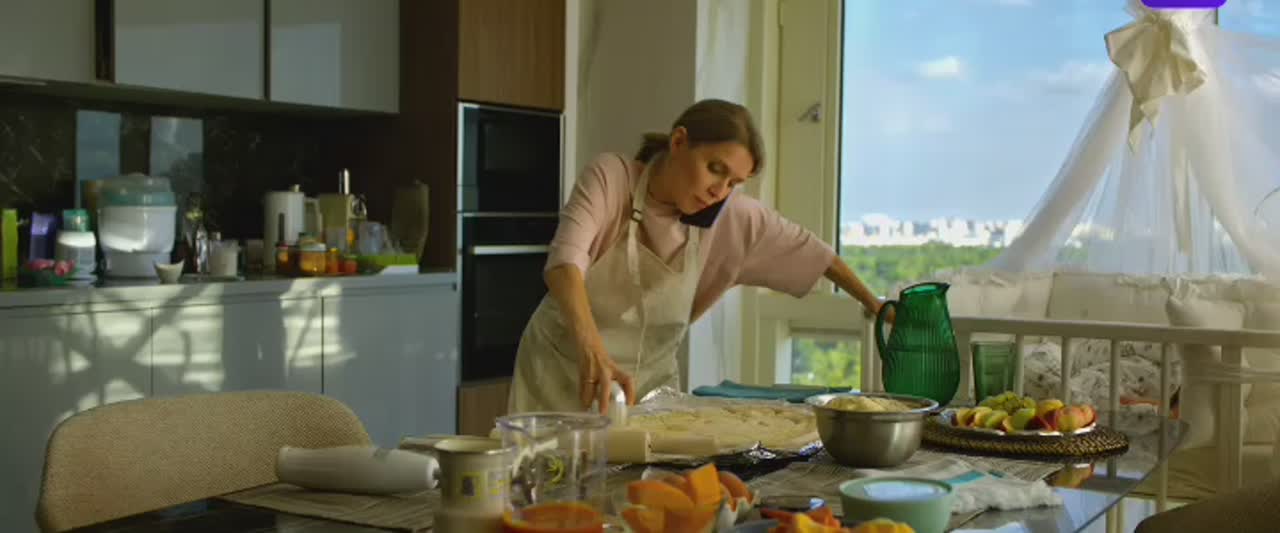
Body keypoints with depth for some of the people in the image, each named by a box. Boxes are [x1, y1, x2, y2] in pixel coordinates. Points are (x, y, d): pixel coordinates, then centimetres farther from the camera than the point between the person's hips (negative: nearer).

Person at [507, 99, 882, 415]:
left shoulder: (733, 219, -10)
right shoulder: (611, 178, -20)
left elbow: (808, 249, 6)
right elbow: (565, 259, -36)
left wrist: (872, 304, 9)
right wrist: (592, 350, -52)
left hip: (650, 382, 3)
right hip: (561, 372, -3)